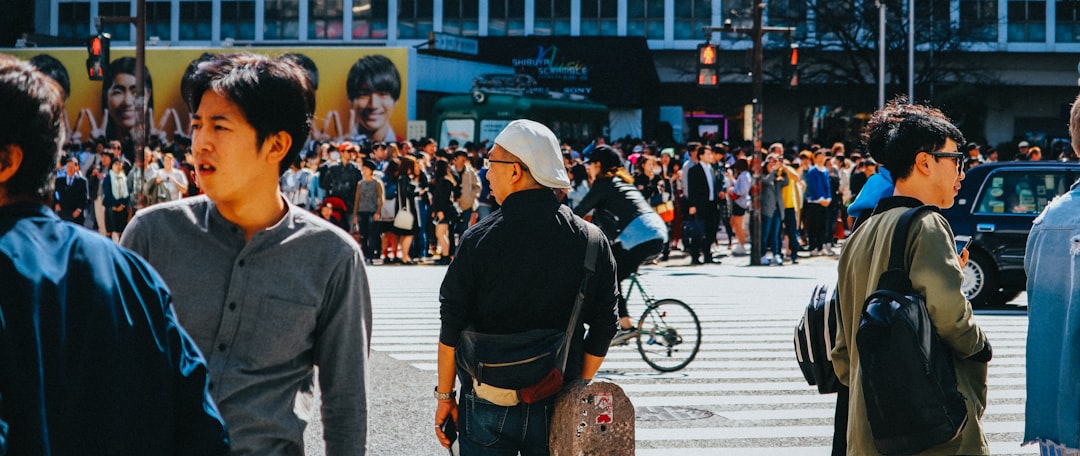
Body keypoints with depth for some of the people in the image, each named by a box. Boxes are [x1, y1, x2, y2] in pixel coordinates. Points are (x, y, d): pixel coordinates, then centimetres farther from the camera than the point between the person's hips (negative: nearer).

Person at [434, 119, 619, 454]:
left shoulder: (479, 239, -9)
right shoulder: (591, 240, -3)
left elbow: (451, 329, -6)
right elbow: (602, 329, 1)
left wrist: (445, 396, 4)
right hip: (557, 406, 2)